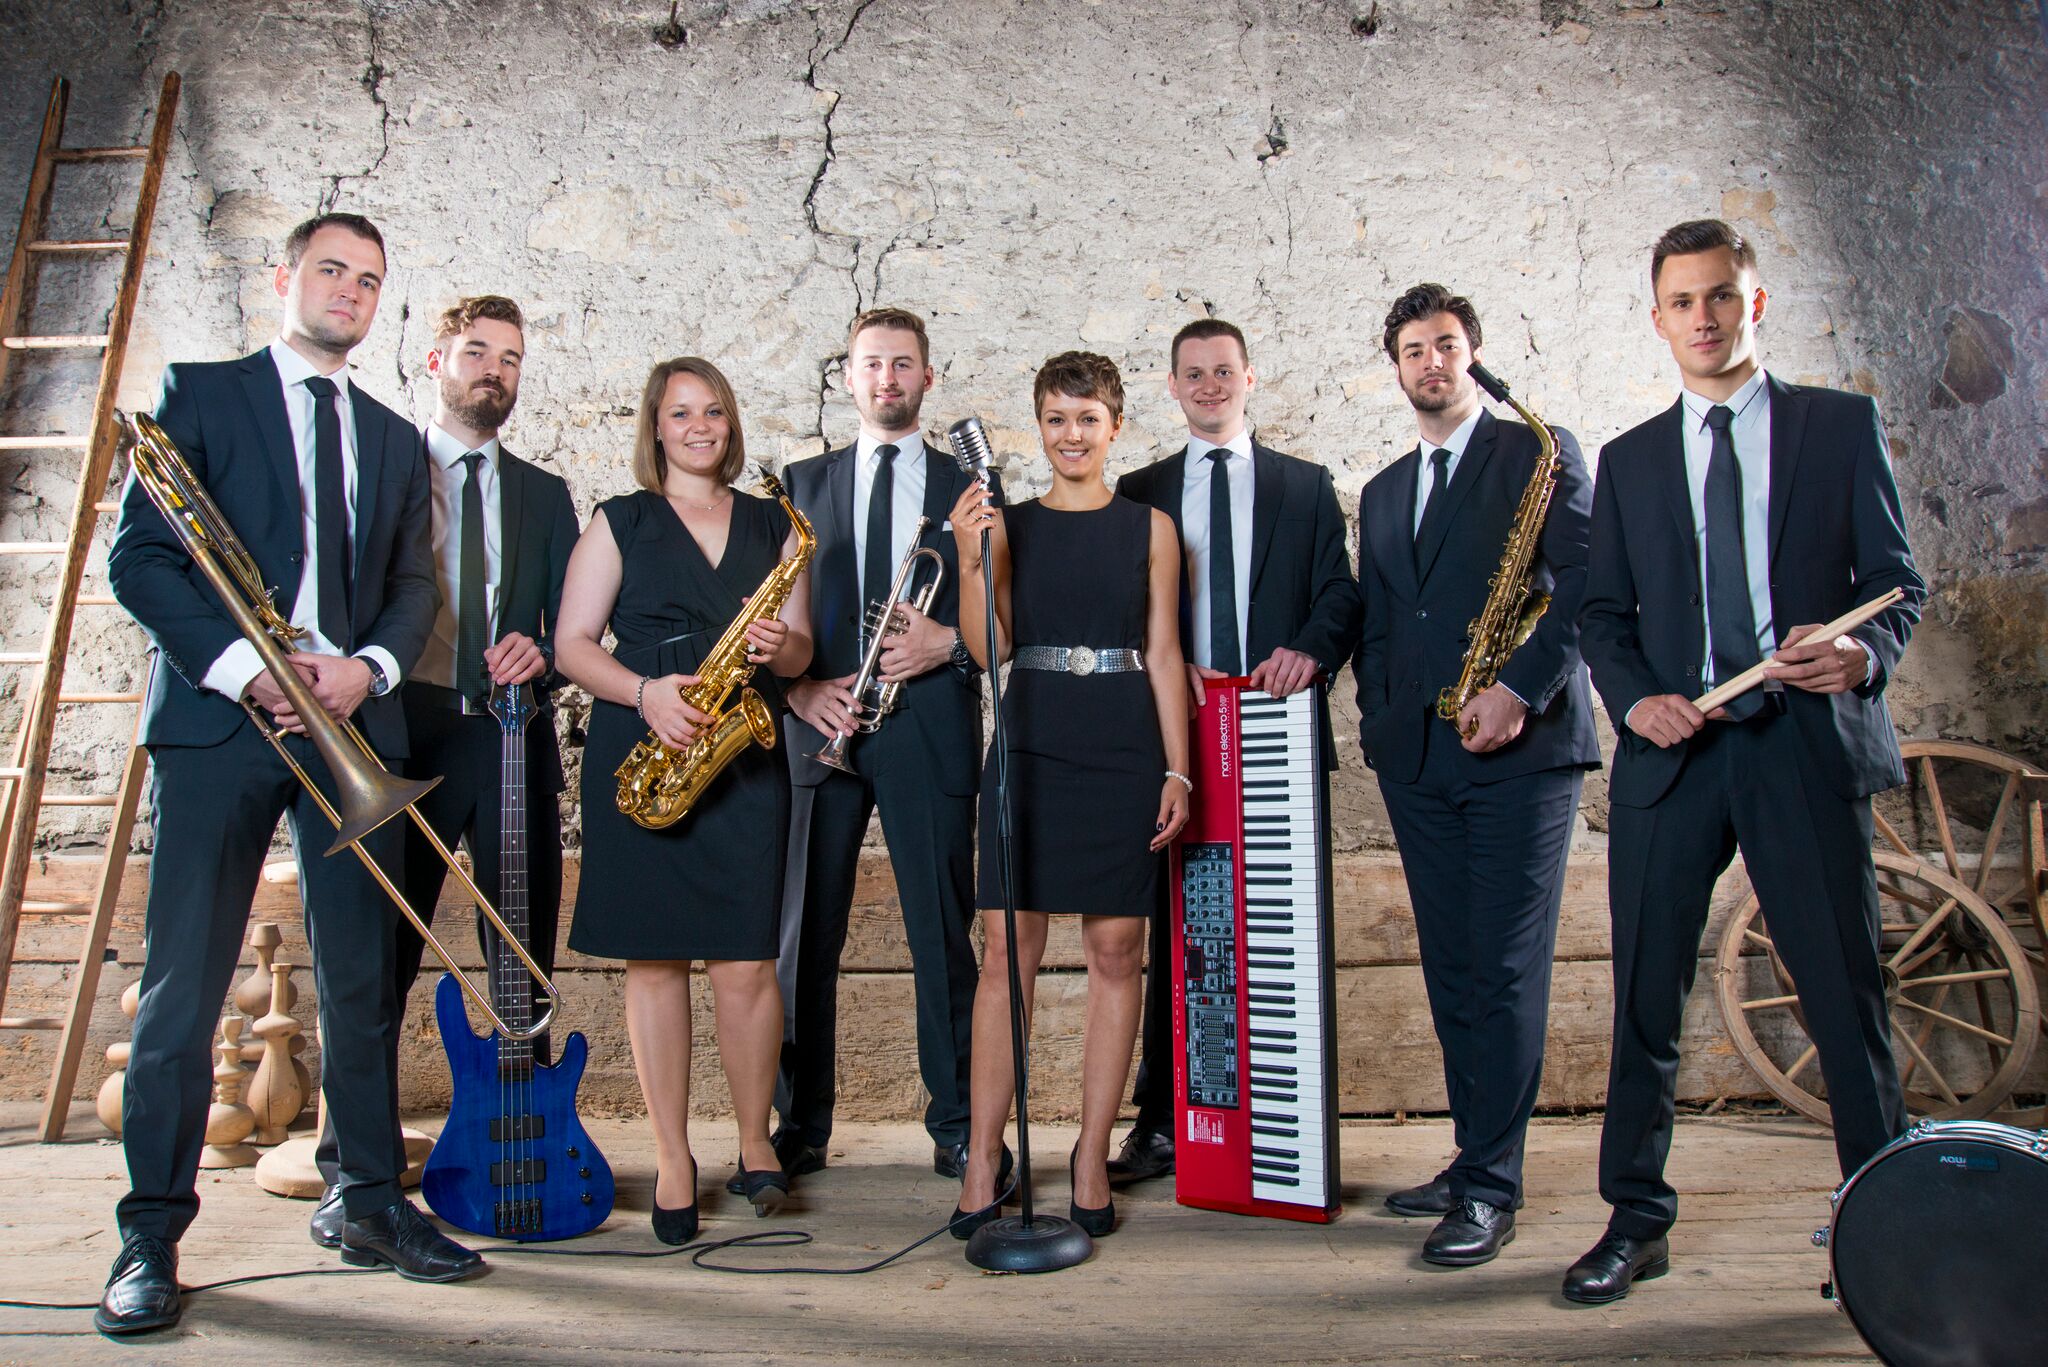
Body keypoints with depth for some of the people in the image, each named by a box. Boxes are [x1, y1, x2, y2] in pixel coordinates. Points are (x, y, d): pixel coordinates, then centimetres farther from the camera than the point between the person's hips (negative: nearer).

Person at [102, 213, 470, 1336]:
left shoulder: (394, 437, 19)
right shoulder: (200, 392, 7)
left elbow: (414, 587, 13)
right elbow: (138, 555, -2)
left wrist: (368, 665, -8)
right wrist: (242, 668, -15)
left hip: (352, 722, 4)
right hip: (217, 718, -3)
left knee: (362, 979, 7)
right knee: (182, 983, -1)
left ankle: (370, 1202, 18)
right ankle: (152, 1234, 11)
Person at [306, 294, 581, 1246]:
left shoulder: (545, 496, 18)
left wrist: (537, 653, -7)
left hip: (514, 743, 3)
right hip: (402, 742, -2)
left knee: (525, 961, 5)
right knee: (377, 959, 0)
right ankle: (351, 1169, 12)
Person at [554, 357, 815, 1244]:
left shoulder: (773, 525, 16)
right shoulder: (619, 522, 10)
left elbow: (801, 651, 14)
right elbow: (572, 645, 4)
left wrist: (782, 646, -9)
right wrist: (644, 691, -13)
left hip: (745, 762, 1)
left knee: (745, 966, -4)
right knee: (653, 960, 1)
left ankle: (755, 1144, 16)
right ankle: (672, 1160, 13)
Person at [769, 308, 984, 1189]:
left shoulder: (968, 486, 12)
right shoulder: (804, 483, 16)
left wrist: (948, 643, -10)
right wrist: (801, 687, -5)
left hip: (931, 729, -1)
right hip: (820, 728, 2)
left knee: (943, 934, 1)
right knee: (804, 935, 4)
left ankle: (957, 1125, 12)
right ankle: (801, 1125, 16)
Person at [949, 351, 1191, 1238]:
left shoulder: (1150, 528, 8)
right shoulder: (1007, 525, 8)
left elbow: (1163, 654, 6)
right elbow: (988, 649, 0)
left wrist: (1178, 770, 1)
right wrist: (971, 561, -14)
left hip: (1123, 753, 0)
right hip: (1029, 750, 0)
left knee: (1115, 950, 3)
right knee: (1005, 951, -1)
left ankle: (1092, 1159, 14)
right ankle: (983, 1163, 7)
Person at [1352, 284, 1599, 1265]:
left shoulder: (1540, 451, 5)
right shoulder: (1382, 492, 22)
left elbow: (1584, 582, -5)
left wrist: (1520, 689, -15)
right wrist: (1380, 718, 8)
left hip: (1521, 747, -5)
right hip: (1417, 757, 6)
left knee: (1506, 971, -6)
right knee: (1449, 969, 8)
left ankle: (1490, 1187, 1)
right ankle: (1475, 1160, 18)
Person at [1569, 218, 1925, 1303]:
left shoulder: (1844, 424, 10)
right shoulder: (1628, 459, 15)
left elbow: (1898, 579, 6)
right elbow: (1602, 613, 13)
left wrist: (1865, 652, -15)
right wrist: (1634, 698, -6)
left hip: (1808, 741, -2)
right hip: (1670, 750, 2)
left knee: (1846, 992, 1)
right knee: (1645, 998, 4)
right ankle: (1637, 1220, 17)